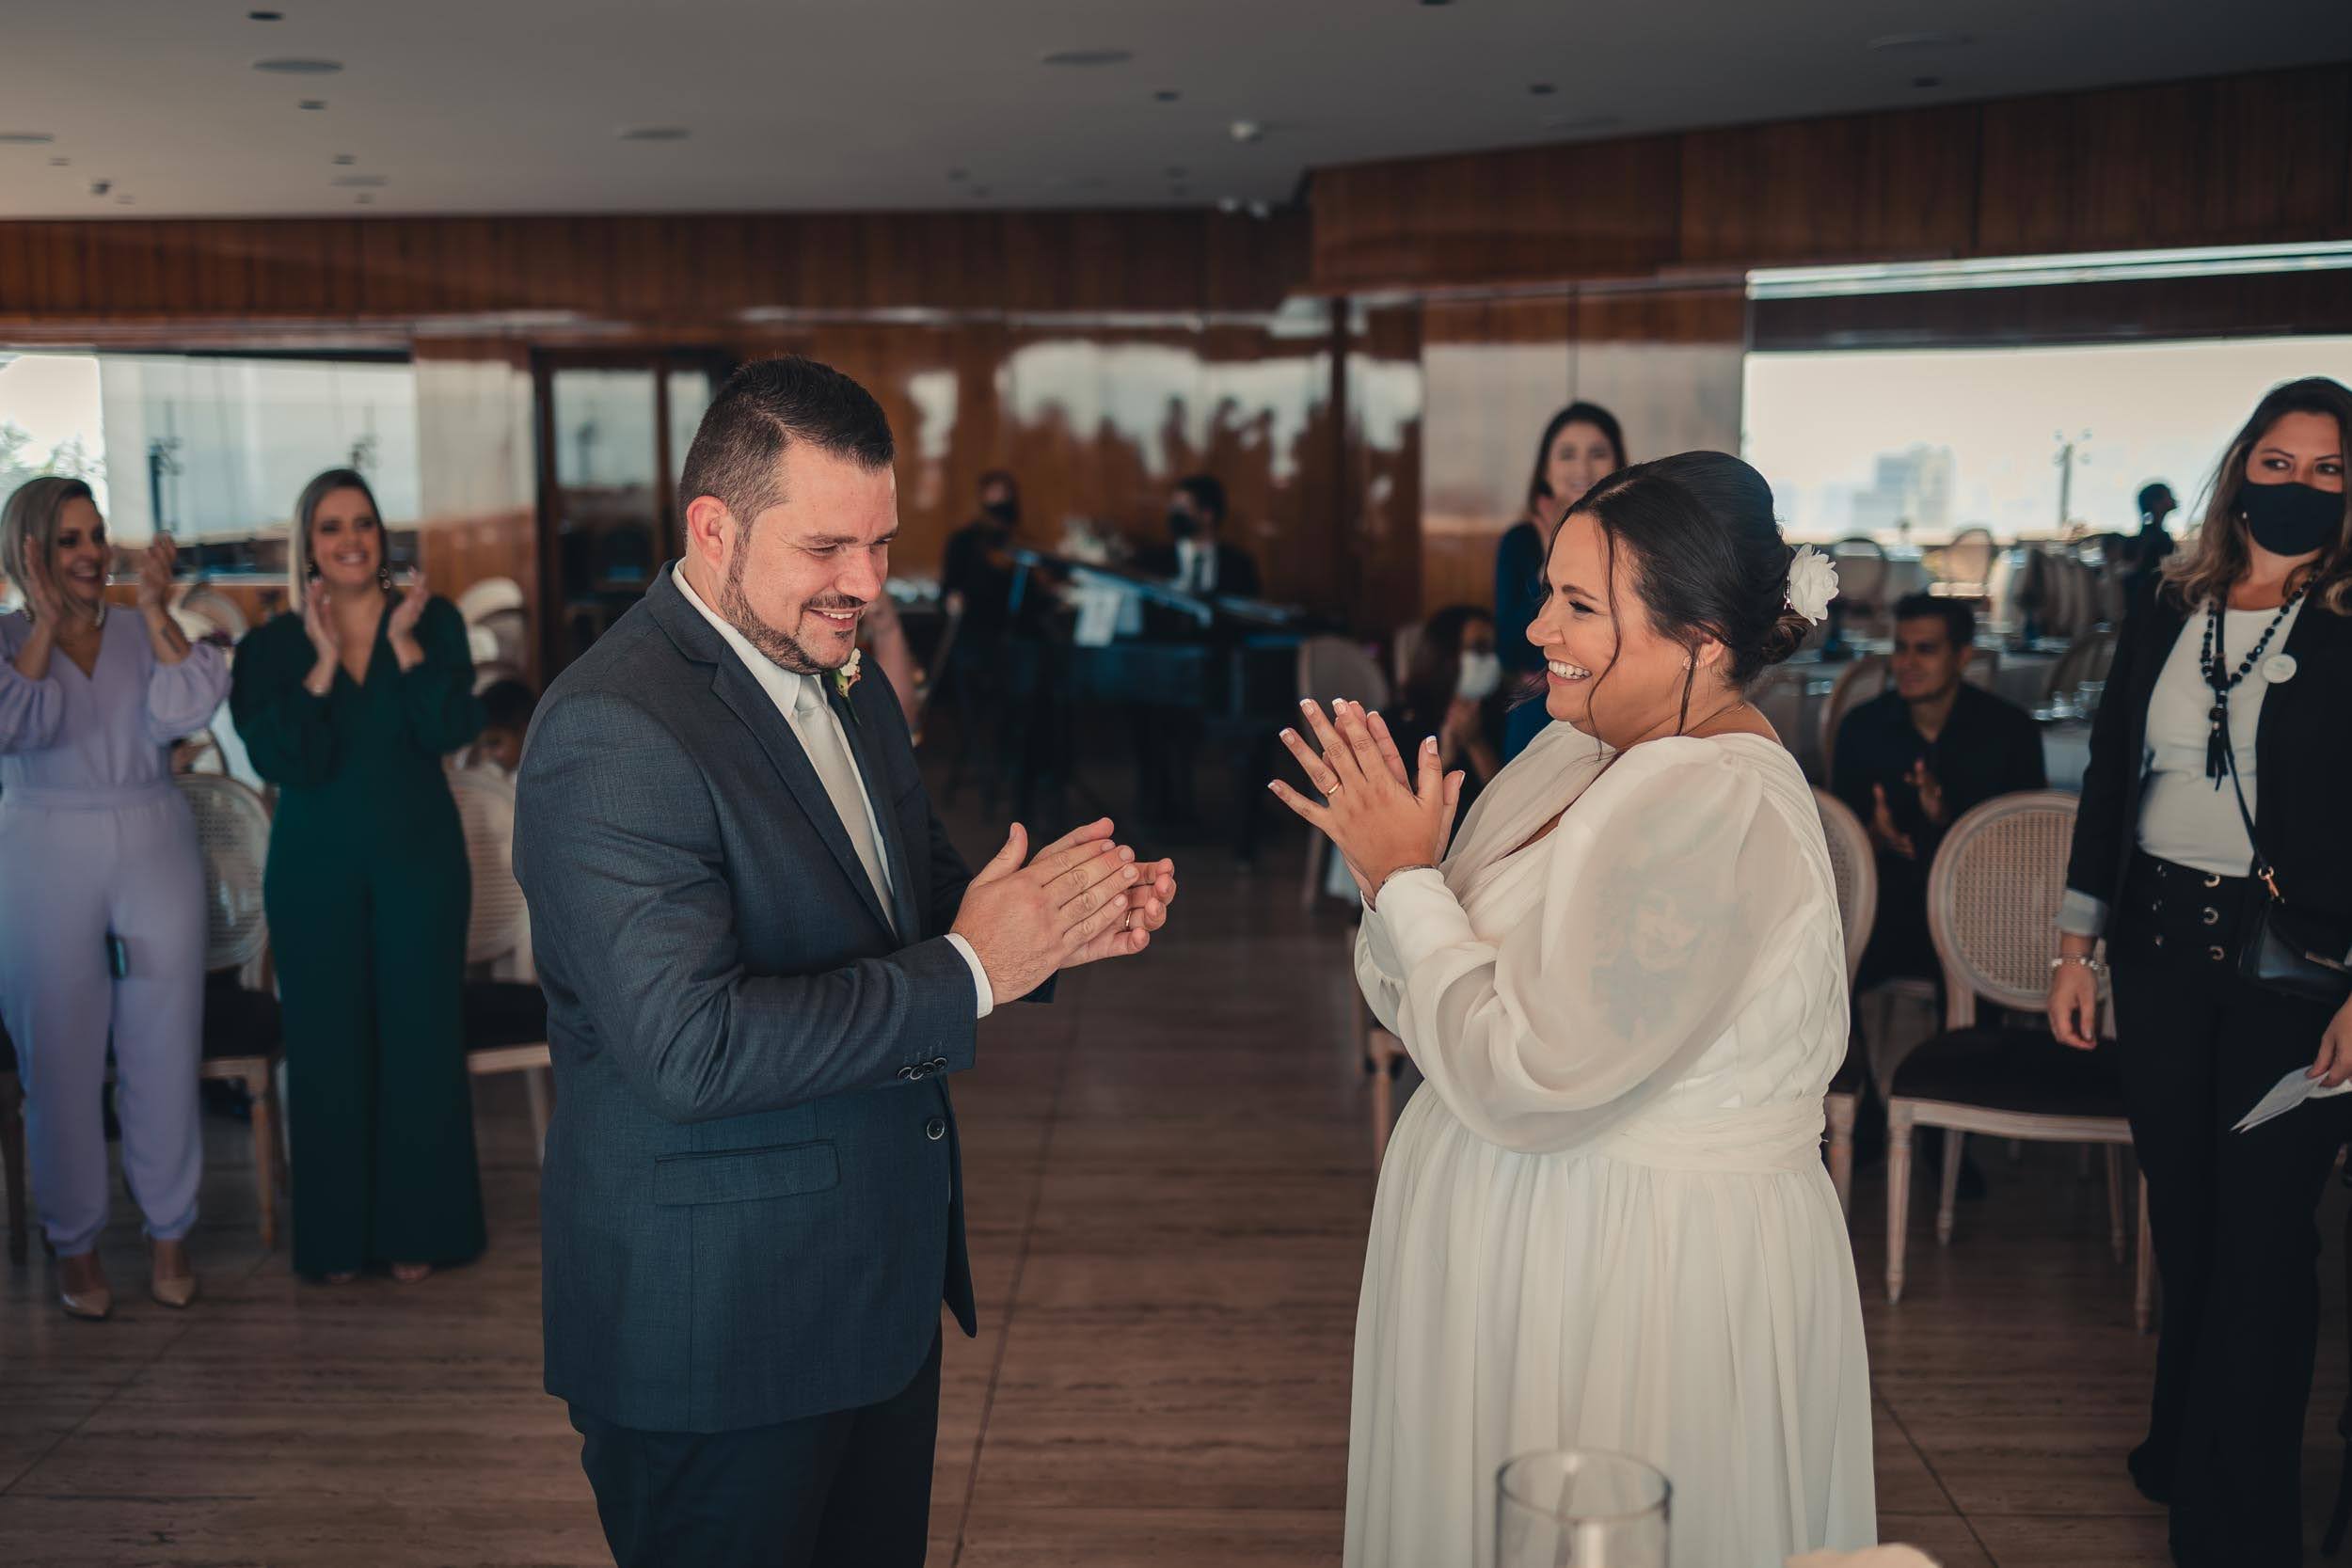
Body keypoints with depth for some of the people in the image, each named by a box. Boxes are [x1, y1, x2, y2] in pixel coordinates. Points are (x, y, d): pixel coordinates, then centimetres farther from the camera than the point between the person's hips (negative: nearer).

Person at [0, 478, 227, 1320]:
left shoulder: (142, 633, 5)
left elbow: (184, 711, -12)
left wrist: (157, 611, -17)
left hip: (155, 852, 2)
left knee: (163, 1053, 6)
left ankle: (169, 1232, 20)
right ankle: (75, 1243, 19)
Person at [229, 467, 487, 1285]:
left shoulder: (435, 621, 2)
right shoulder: (272, 647, 0)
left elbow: (450, 730, -12)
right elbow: (285, 763, -14)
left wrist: (404, 641, -14)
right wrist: (324, 660, -15)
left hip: (420, 857, 0)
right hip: (316, 867, 0)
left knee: (419, 1034, 4)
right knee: (327, 1041, 4)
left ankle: (417, 1226, 16)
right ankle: (336, 1235, 16)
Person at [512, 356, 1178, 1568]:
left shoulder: (848, 685, 8)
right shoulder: (612, 733, -22)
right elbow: (690, 1049, -29)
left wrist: (1057, 919, -5)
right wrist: (968, 972, -24)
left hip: (883, 1278, 8)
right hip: (712, 1325, -8)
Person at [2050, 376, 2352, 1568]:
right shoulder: (2167, 609, 7)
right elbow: (2110, 775, 10)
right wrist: (2076, 945, 8)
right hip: (2161, 943, 4)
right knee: (2181, 1211, 14)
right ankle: (2184, 1446, 34)